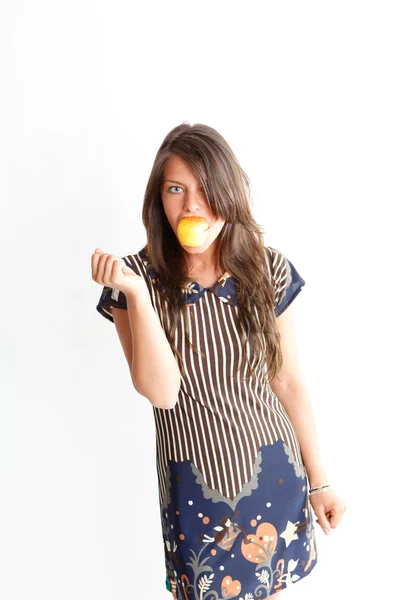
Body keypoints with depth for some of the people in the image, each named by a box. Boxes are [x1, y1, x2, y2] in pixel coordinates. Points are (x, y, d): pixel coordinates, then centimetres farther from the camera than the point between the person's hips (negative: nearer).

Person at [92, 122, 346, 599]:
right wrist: (136, 292, -29)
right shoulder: (138, 277, -12)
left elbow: (289, 382, -2)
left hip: (273, 470, 2)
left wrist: (319, 480, 3)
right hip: (194, 479, -1)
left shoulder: (267, 270, -8)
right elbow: (161, 392, -20)